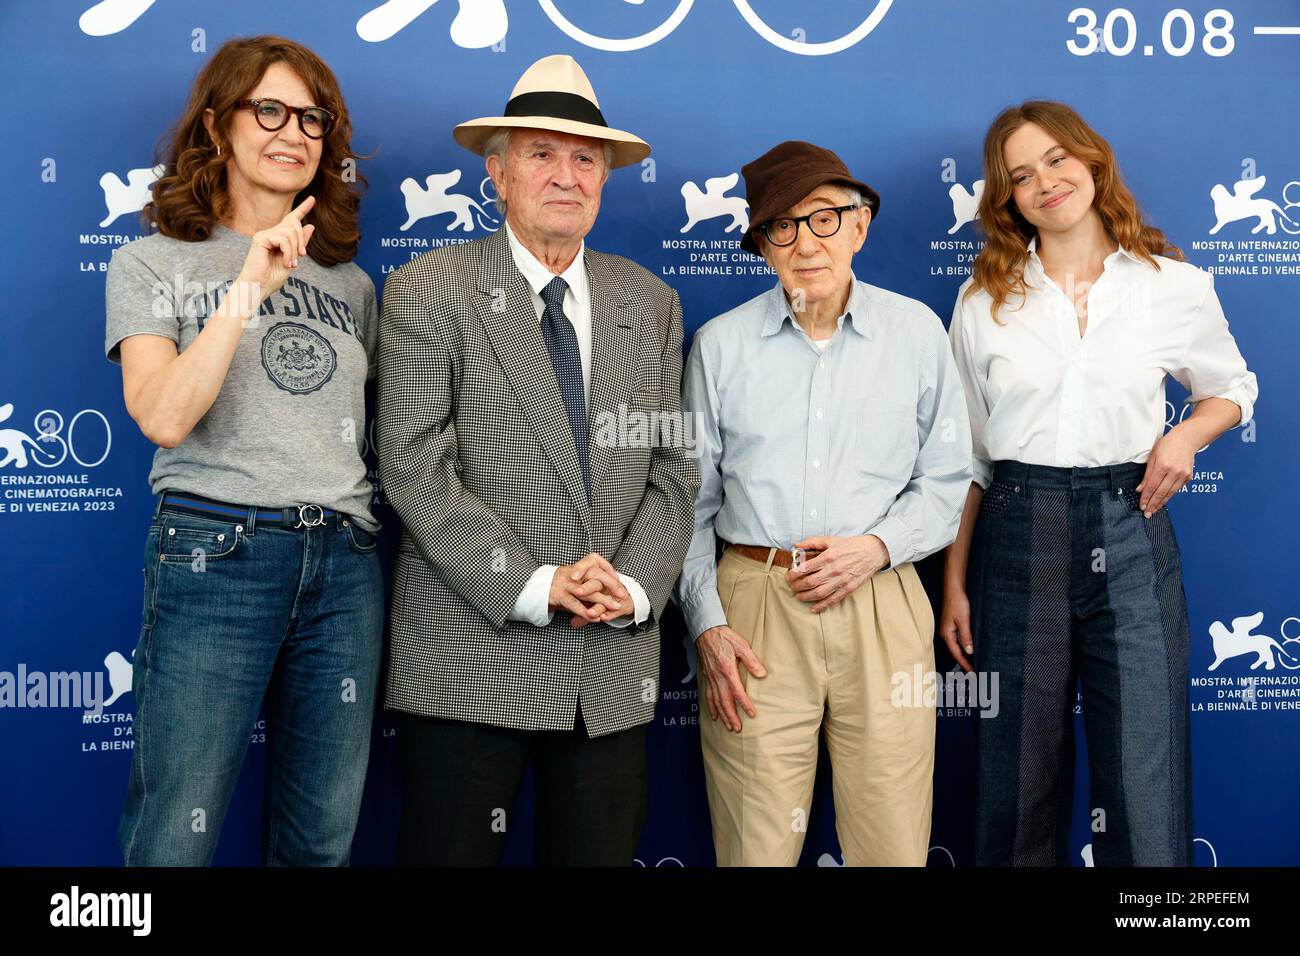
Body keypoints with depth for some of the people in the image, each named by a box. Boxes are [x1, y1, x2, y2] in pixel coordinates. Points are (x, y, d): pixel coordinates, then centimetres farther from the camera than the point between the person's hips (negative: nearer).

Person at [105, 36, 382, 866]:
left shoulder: (349, 282, 16)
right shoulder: (152, 264, 5)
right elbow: (163, 416, -11)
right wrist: (249, 288, -12)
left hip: (346, 561, 4)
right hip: (215, 553, -4)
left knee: (324, 841, 10)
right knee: (176, 840, 0)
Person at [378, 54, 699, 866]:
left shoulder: (650, 304, 10)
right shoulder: (429, 293, -2)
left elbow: (674, 469, 7)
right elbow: (415, 467, -10)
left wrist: (635, 586, -8)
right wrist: (535, 586, -16)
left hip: (616, 664, 4)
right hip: (473, 659, -3)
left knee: (599, 854, 13)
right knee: (451, 852, 7)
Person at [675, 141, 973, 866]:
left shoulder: (917, 331, 6)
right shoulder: (720, 345, 5)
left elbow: (947, 481, 10)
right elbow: (692, 501, 8)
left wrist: (878, 545, -8)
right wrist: (708, 623, -1)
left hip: (881, 609, 1)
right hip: (754, 612, 0)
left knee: (894, 846, 5)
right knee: (756, 849, 4)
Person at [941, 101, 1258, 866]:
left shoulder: (1178, 288, 3)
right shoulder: (985, 301, 4)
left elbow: (1234, 389, 19)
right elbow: (964, 455, 7)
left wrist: (1188, 433, -4)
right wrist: (955, 582, 4)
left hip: (1131, 536, 0)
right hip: (1017, 536, 1)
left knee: (1147, 792, 1)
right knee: (1019, 791, 9)